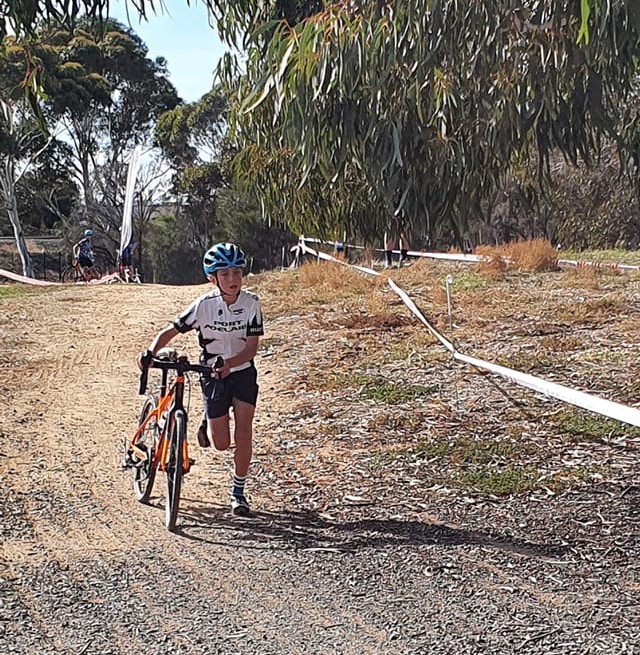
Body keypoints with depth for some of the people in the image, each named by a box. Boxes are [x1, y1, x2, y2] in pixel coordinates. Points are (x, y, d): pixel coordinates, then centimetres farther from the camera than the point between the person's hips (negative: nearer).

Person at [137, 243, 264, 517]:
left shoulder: (251, 303, -16)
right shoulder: (204, 305, -18)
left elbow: (251, 347, -17)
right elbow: (169, 332, -13)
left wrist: (229, 363, -35)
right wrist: (150, 353, -30)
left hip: (242, 372, 1)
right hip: (213, 376, 0)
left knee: (243, 432, -10)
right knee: (221, 443, 0)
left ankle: (238, 491, 8)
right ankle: (209, 423, 37)